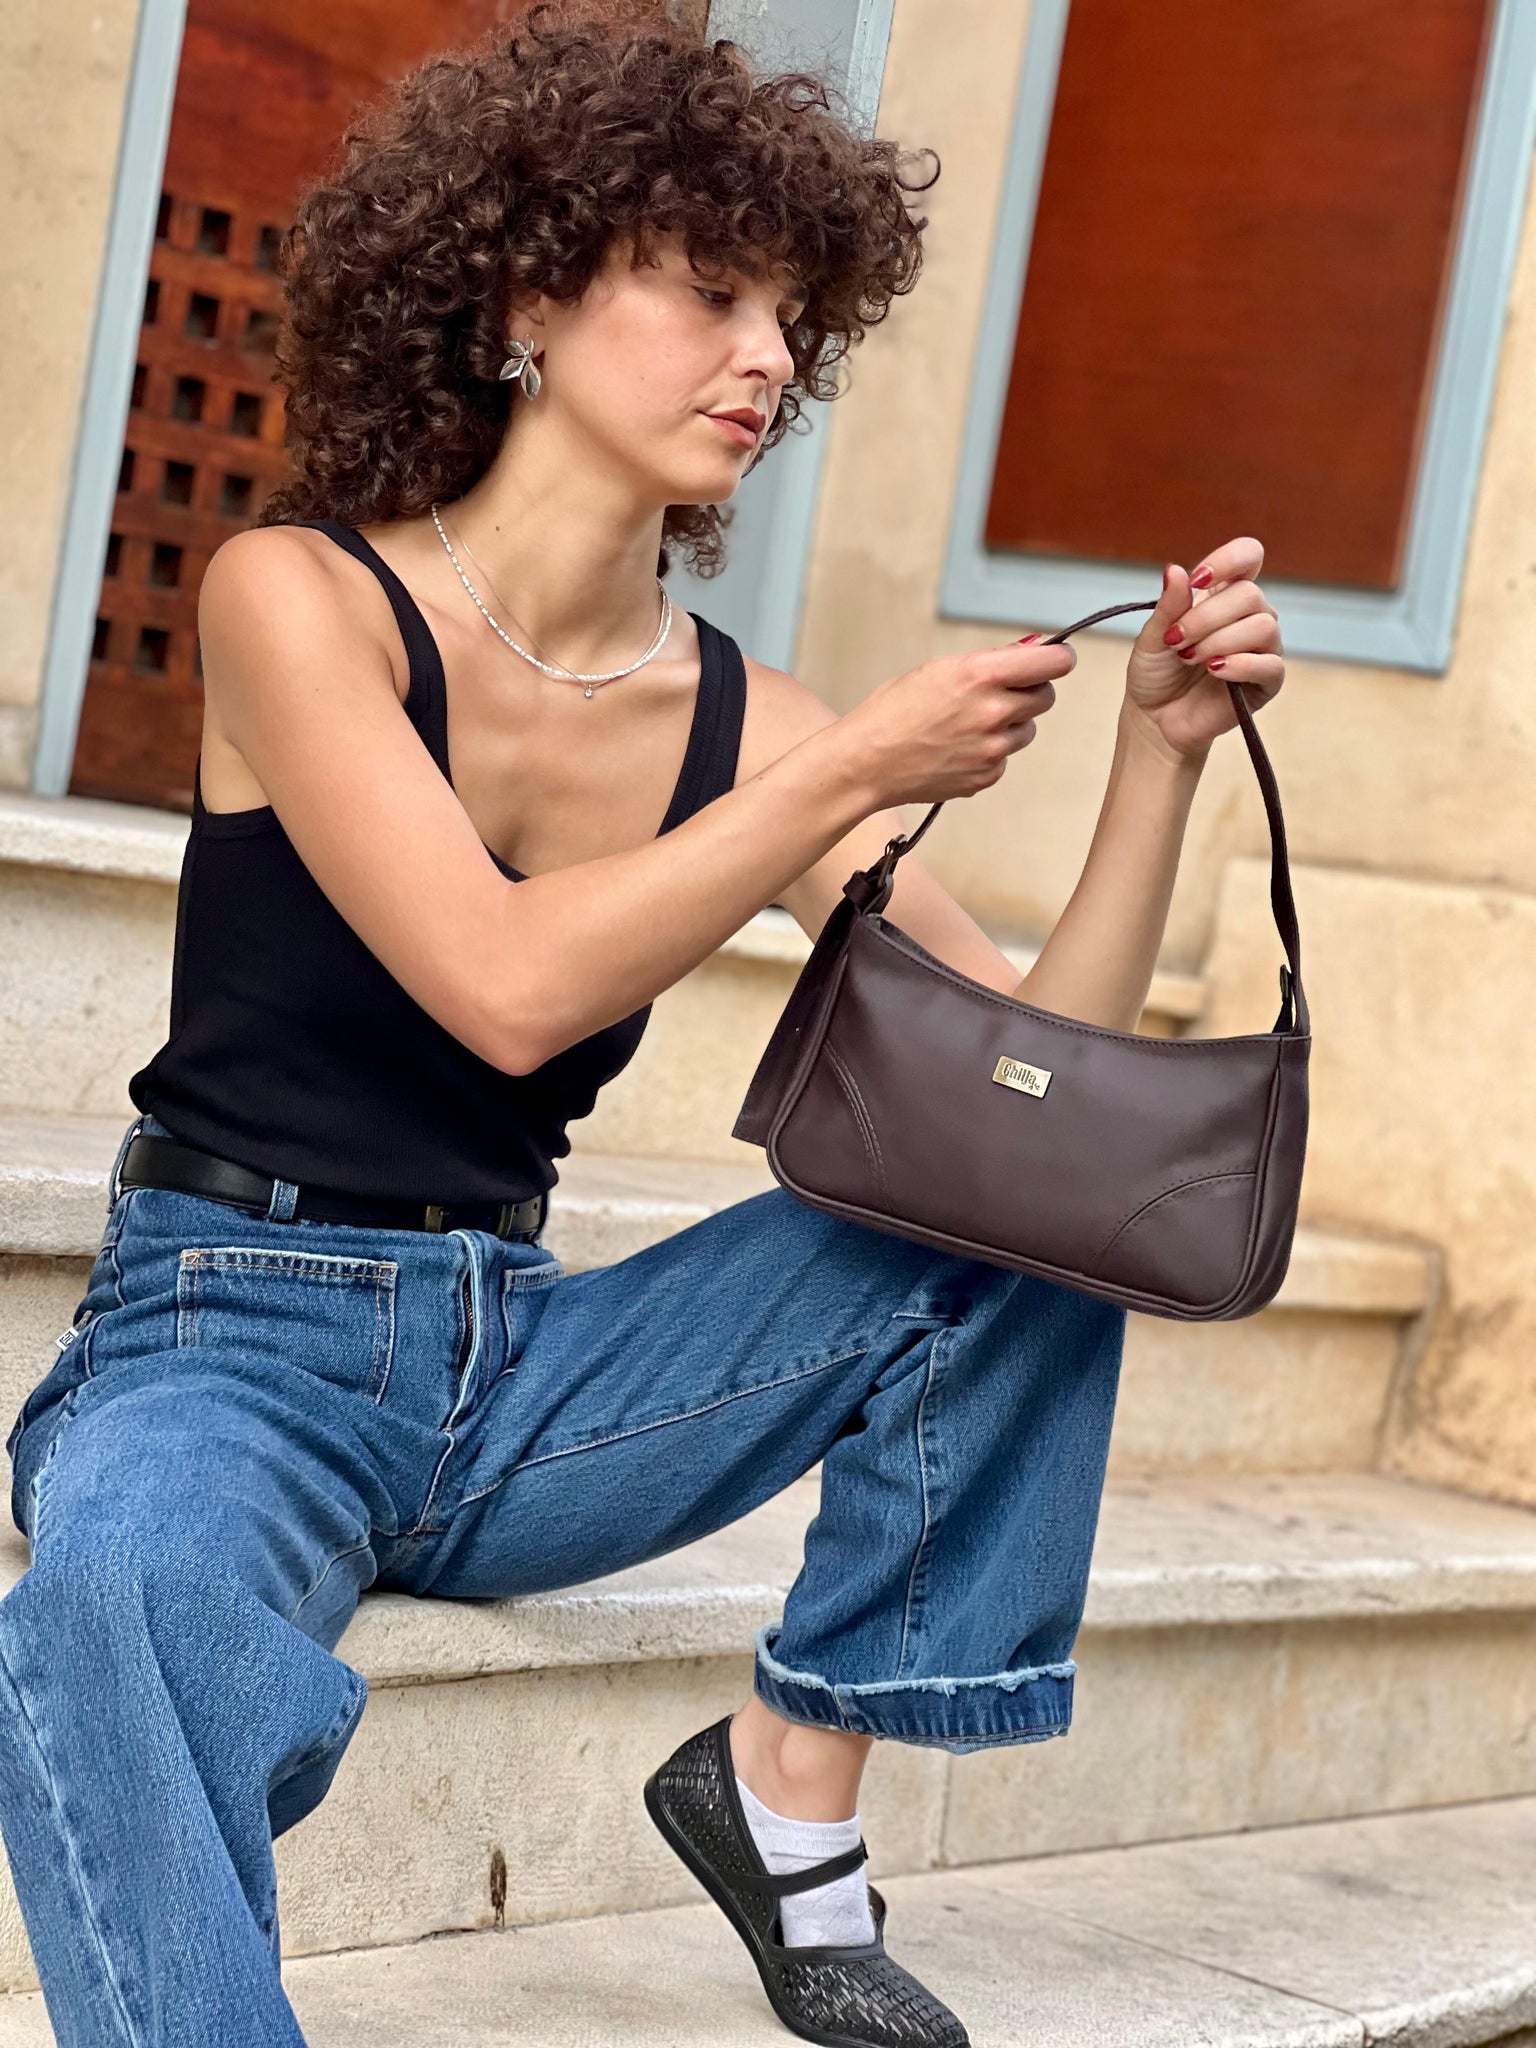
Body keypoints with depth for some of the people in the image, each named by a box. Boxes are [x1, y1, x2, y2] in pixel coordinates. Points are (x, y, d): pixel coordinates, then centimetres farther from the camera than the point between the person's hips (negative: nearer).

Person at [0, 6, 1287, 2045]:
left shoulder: (739, 719, 4)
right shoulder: (300, 596, -8)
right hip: (228, 1338, -5)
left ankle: (797, 1772, -2)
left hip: (517, 1375, 5)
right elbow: (506, 988, -22)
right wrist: (861, 771, -20)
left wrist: (1161, 750, -11)